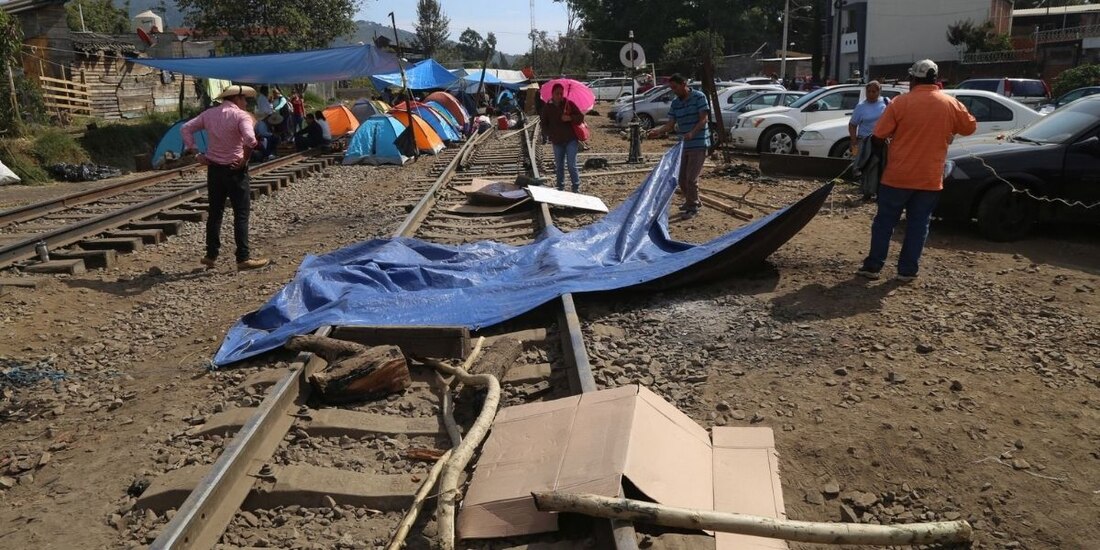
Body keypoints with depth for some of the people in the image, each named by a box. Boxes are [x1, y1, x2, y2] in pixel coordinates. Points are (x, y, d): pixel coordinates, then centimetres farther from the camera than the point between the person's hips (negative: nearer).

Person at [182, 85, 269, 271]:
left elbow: (186, 128, 10)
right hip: (234, 170, -6)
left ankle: (211, 255, 20)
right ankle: (243, 258, -2)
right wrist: (245, 159, -14)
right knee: (241, 214, -1)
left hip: (214, 169, 6)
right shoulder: (241, 116, -11)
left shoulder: (209, 114, 9)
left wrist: (194, 152, 8)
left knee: (215, 212, 15)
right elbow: (250, 139, -27)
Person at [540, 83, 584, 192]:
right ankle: (560, 188, 22)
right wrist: (548, 134, -4)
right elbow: (544, 124, 12)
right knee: (559, 166, 11)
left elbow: (581, 117, -3)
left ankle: (576, 188, 1)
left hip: (571, 140, -3)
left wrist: (570, 118, -21)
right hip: (557, 142, 3)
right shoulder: (547, 107, 4)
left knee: (572, 165, -9)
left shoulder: (569, 104, -3)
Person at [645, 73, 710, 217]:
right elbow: (671, 124, 5)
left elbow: (703, 119, -14)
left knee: (691, 178, -9)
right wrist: (658, 131, -15)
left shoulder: (699, 97, -8)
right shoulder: (675, 103, 9)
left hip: (699, 144, -7)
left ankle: (693, 207, 6)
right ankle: (691, 202, 31)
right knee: (682, 178, 10)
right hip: (684, 145, 7)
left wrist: (692, 133, -31)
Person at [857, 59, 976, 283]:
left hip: (898, 176, -2)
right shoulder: (951, 104, 0)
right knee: (918, 224, 10)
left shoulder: (900, 102, -9)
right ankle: (907, 270, 12)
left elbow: (878, 138, -8)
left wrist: (887, 143, 13)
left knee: (885, 221, 8)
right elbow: (970, 127, 16)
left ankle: (873, 265, 11)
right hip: (930, 179, 2)